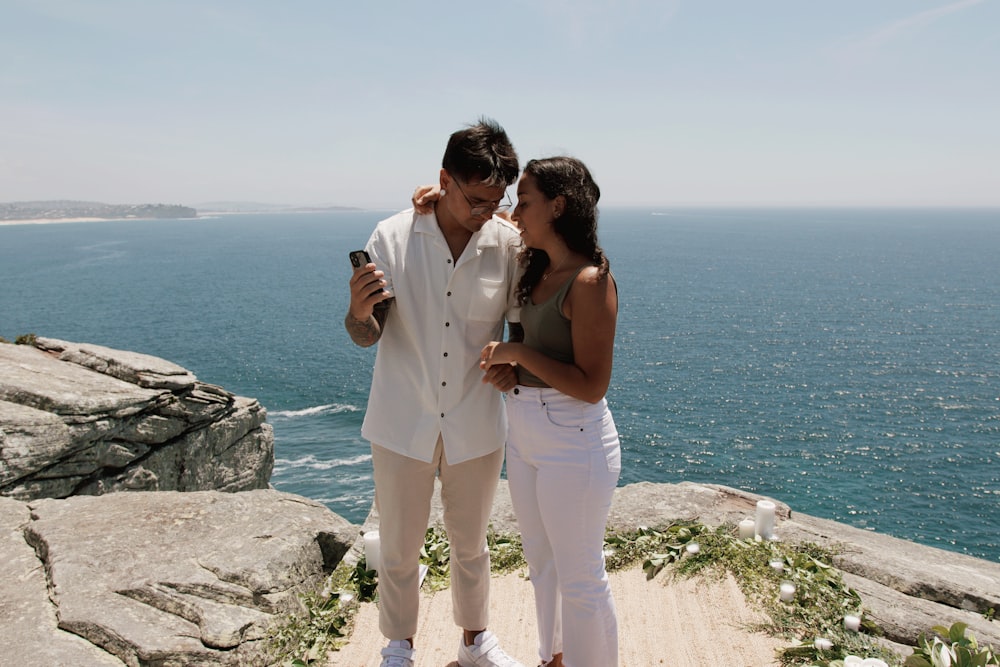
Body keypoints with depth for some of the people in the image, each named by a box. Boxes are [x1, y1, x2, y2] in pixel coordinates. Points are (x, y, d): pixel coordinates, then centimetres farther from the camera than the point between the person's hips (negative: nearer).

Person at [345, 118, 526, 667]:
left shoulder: (508, 244, -8)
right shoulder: (392, 237, -11)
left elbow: (522, 325, 3)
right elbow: (368, 336, -9)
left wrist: (515, 365, -18)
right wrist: (358, 310, -32)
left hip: (476, 426, 1)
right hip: (403, 425, -1)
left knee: (470, 545, 20)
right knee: (399, 549, 15)